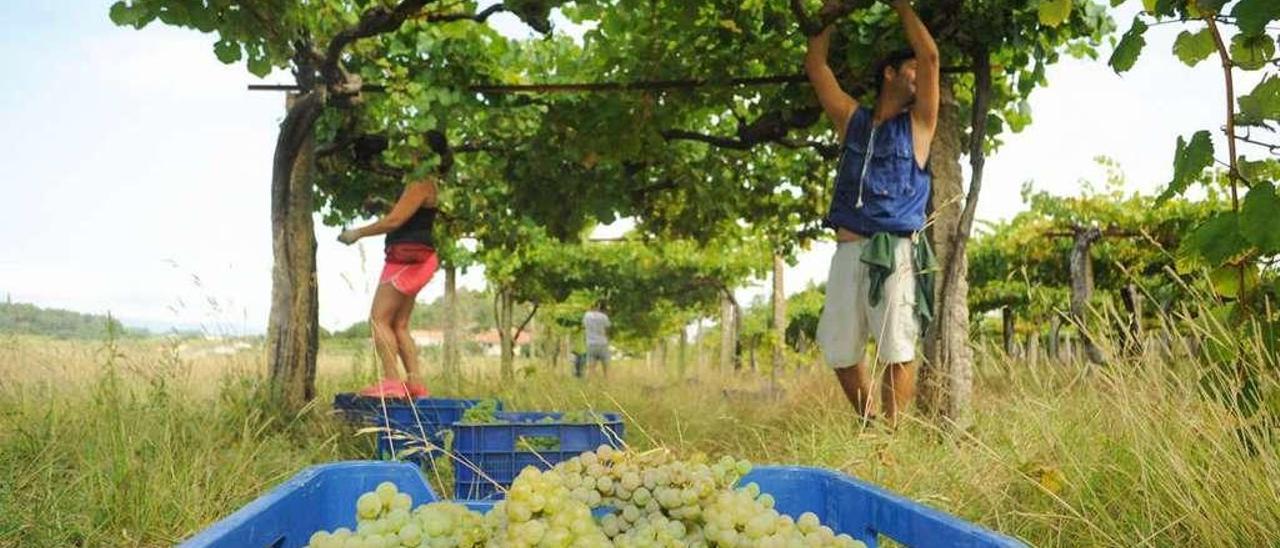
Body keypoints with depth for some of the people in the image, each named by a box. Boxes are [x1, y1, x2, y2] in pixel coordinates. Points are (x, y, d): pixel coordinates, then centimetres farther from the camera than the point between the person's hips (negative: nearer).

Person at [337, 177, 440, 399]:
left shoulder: (420, 185, -11)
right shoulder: (421, 184, 21)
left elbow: (394, 220, -17)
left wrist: (358, 233, -7)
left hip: (408, 259, -10)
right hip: (410, 259, 10)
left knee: (379, 319, -11)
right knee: (399, 325, 9)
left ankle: (392, 382, -16)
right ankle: (416, 384, 5)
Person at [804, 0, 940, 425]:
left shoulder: (918, 123, 12)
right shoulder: (851, 119, 18)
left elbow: (930, 56, 3)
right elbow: (815, 65, 18)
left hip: (895, 252, -3)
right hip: (849, 251, 3)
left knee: (897, 352, -8)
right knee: (840, 352, 7)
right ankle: (867, 425, 23)